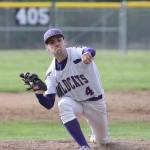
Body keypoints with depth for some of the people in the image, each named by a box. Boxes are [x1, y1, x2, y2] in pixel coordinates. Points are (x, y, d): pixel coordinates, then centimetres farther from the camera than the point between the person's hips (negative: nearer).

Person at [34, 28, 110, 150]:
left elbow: (91, 51, -50)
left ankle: (95, 132, 52)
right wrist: (39, 93, -38)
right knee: (63, 104, -35)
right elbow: (49, 104, -17)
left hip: (95, 102, -1)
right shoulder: (52, 72, -14)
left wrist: (87, 54, -75)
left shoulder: (76, 53, -24)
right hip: (73, 102, 1)